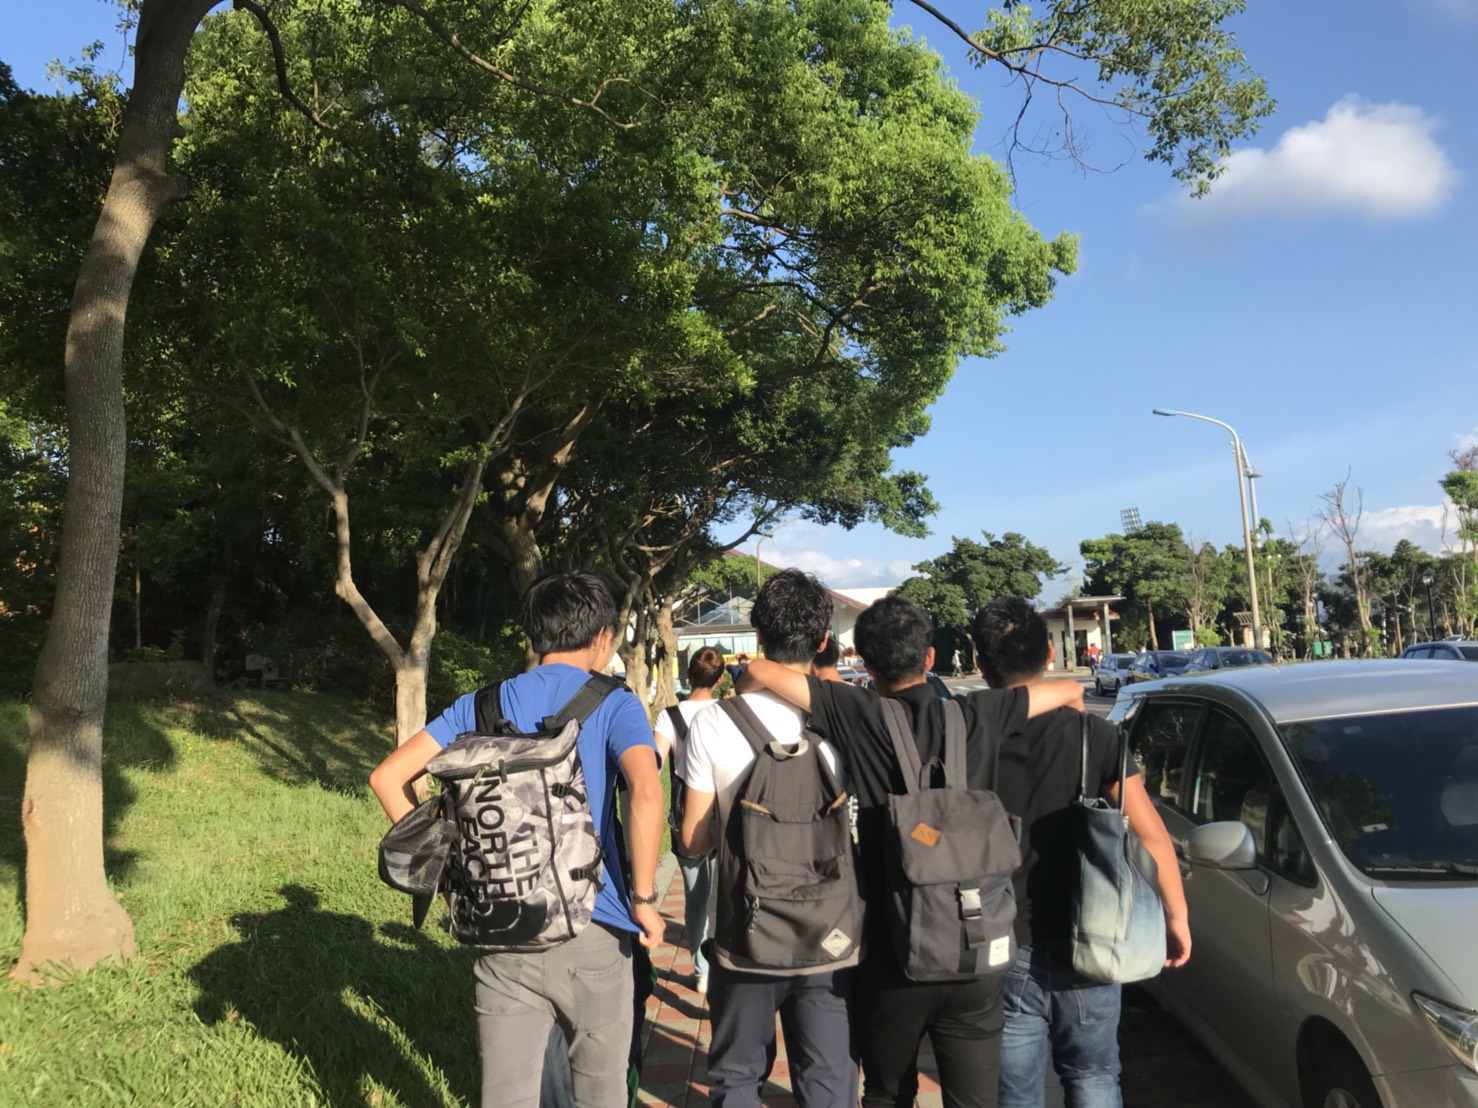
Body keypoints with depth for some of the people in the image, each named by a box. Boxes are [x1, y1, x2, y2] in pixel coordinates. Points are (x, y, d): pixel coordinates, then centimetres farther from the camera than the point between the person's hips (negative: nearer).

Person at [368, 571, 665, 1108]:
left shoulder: (480, 706, 5)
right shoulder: (615, 706, -6)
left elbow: (388, 777, 0)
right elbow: (646, 792, -24)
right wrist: (644, 898, -14)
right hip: (593, 933, -2)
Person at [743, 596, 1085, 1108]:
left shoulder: (859, 716, -10)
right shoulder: (976, 715, -4)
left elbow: (758, 671, -12)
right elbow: (1071, 690, 8)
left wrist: (748, 685, 10)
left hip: (890, 956, -1)